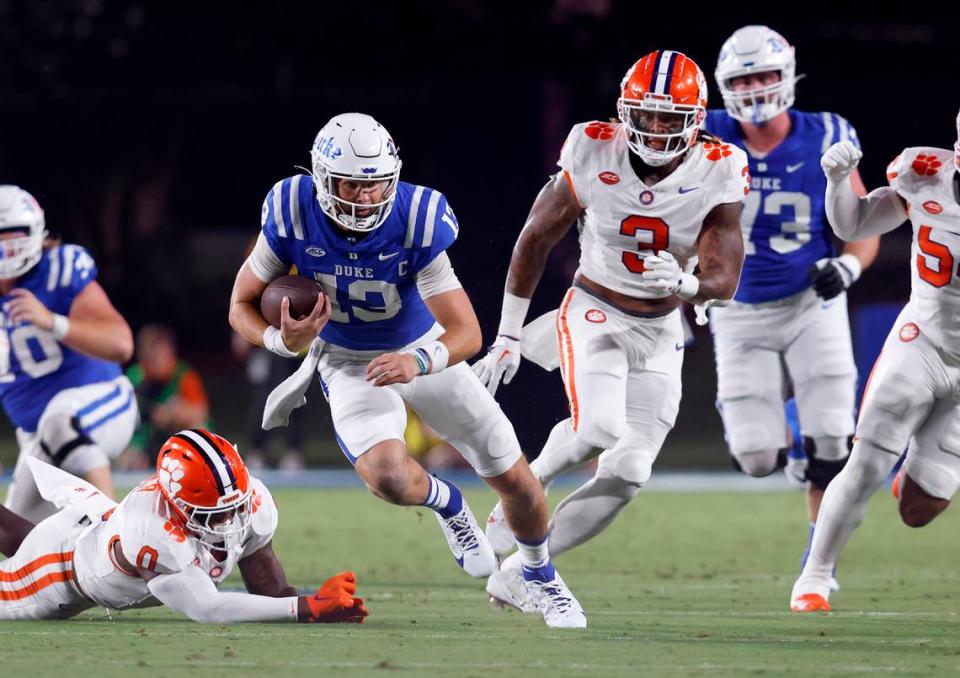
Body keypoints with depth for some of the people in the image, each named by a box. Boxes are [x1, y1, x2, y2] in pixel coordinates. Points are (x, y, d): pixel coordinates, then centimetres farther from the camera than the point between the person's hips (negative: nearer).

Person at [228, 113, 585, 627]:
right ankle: (446, 503, 11)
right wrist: (283, 340, -34)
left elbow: (466, 332, -29)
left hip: (423, 351, 0)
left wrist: (418, 363, -50)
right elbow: (243, 305, -12)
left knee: (514, 479, 5)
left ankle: (540, 576, 38)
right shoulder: (292, 215, -25)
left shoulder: (417, 221, -30)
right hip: (349, 364, 0)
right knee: (390, 480, -28)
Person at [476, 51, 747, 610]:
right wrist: (508, 336, 3)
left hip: (660, 332, 3)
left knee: (627, 474, -6)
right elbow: (537, 238, -2)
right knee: (600, 428, -30)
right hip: (594, 312, -3)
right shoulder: (595, 152, -15)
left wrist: (685, 284, -39)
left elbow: (724, 280, -15)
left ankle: (517, 574, 6)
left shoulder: (718, 171, -13)